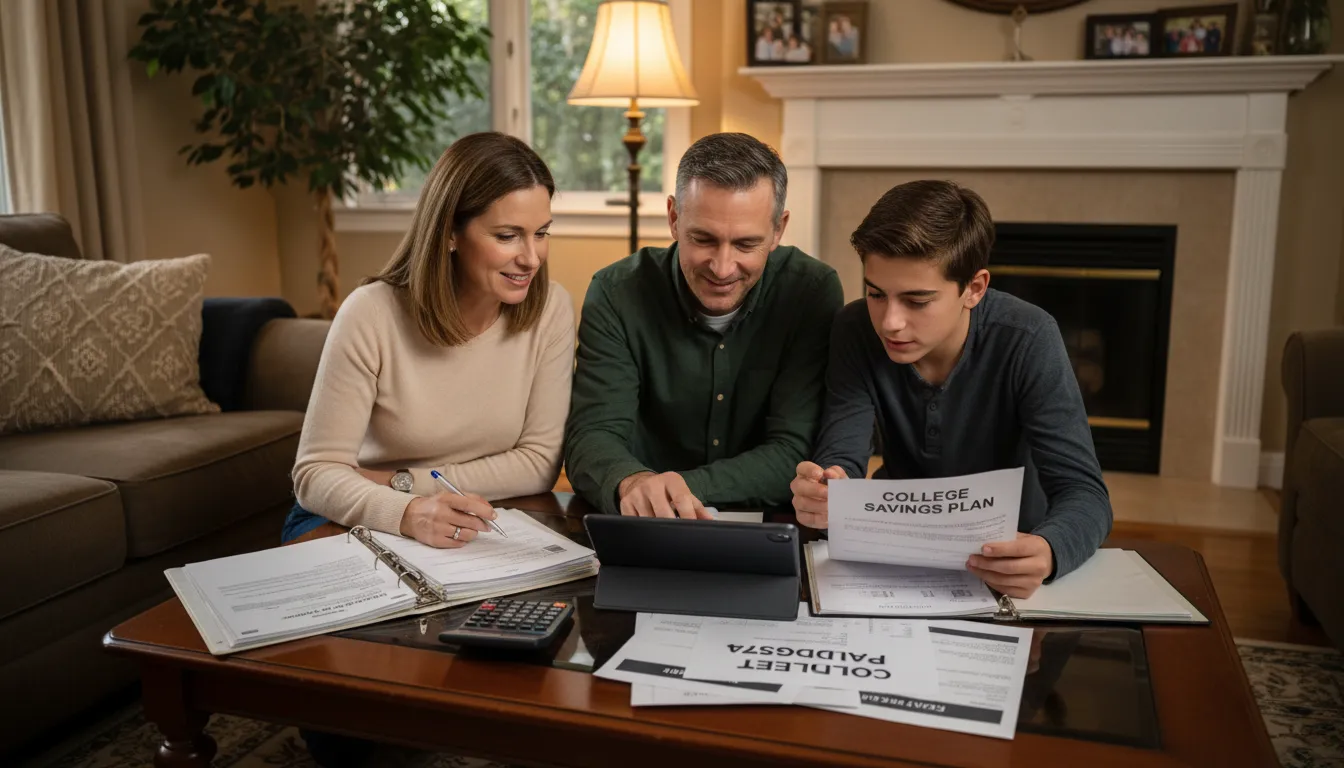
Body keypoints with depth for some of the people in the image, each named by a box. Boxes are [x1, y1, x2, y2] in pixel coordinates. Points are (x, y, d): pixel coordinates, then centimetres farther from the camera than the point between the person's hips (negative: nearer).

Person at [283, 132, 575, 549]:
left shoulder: (551, 309, -11)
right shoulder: (372, 314, -17)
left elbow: (540, 463, -9)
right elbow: (318, 472, -18)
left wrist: (401, 482, -15)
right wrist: (408, 512, -37)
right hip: (364, 524, 0)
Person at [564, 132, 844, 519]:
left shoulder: (813, 292, -10)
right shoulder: (618, 293, -9)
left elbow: (793, 453, -13)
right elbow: (593, 435, -15)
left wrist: (683, 488, -27)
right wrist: (632, 483, -38)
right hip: (640, 536, 1)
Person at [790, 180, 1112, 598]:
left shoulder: (1027, 340, -20)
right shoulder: (856, 329, -12)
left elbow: (1084, 493, -23)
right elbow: (840, 457, -16)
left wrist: (1046, 552, -46)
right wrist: (824, 495, -40)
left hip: (1011, 552, 0)